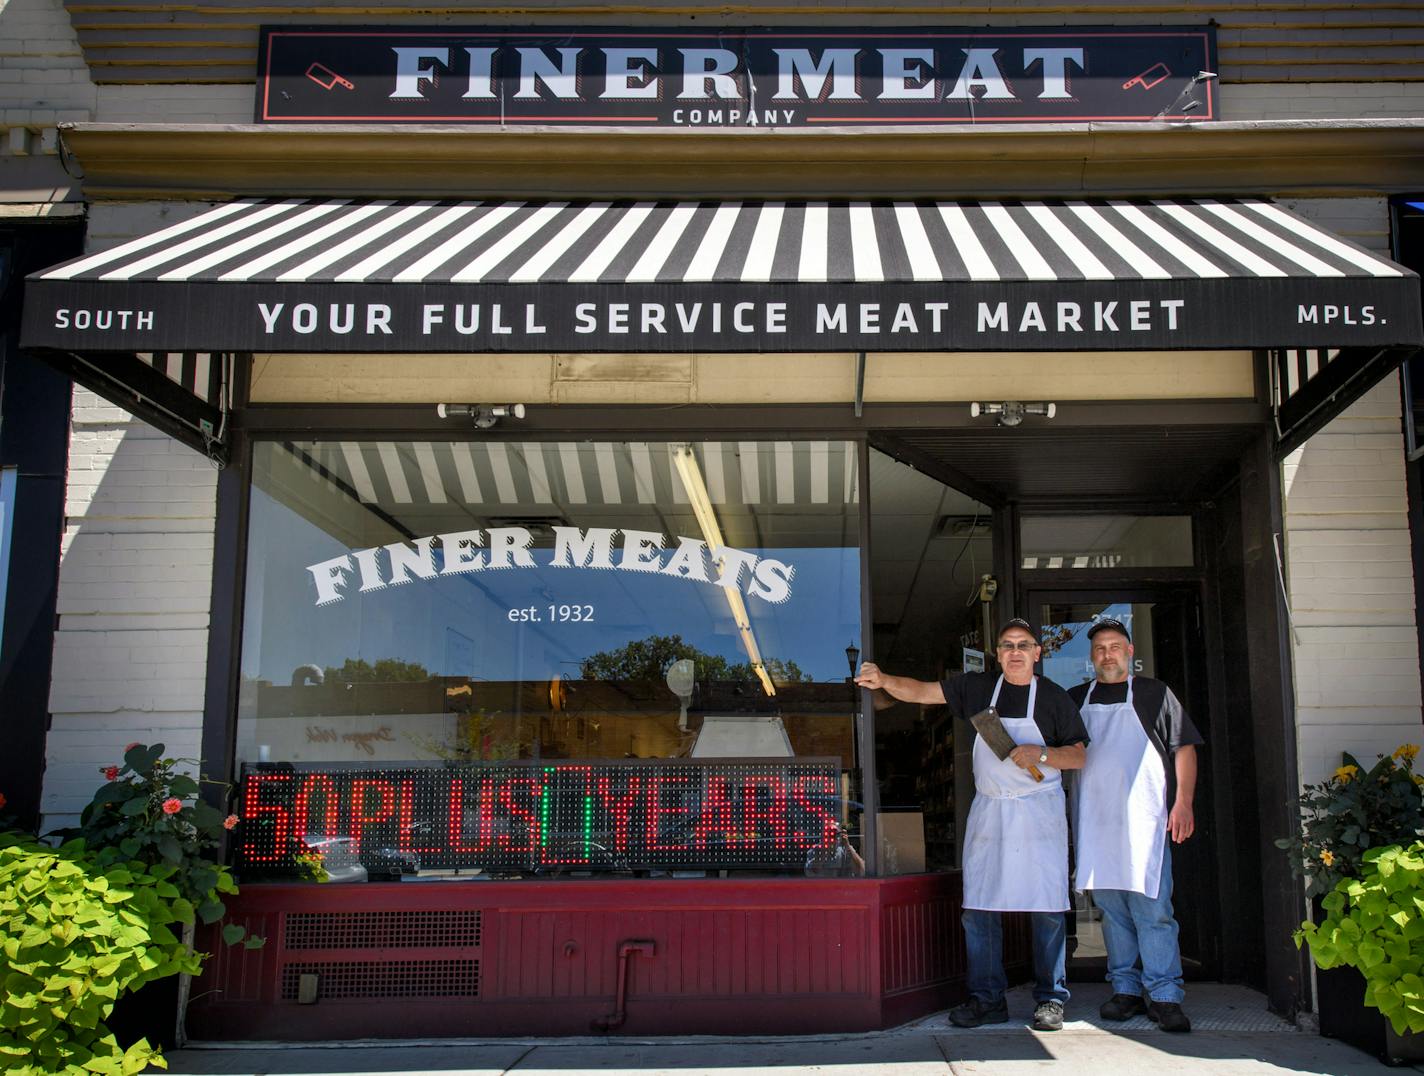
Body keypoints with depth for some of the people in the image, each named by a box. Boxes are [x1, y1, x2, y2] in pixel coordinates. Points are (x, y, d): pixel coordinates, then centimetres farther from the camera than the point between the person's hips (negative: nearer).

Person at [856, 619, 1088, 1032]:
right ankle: (987, 999, 8)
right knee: (978, 907, 1)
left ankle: (1050, 998, 8)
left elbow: (1078, 756, 3)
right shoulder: (978, 688, 7)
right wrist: (884, 681, -13)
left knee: (1047, 906, -4)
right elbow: (920, 692, 4)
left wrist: (1041, 754, -15)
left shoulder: (1053, 697, 2)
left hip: (1039, 811, -2)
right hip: (988, 809, 2)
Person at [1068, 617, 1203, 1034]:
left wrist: (1183, 802, -6)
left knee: (1151, 905, -8)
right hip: (1094, 819, 4)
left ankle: (1164, 995, -4)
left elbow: (1184, 746, 4)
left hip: (1142, 816, -3)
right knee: (1111, 907, 7)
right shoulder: (1076, 699, 16)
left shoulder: (1152, 692, 7)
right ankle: (1126, 989, 15)